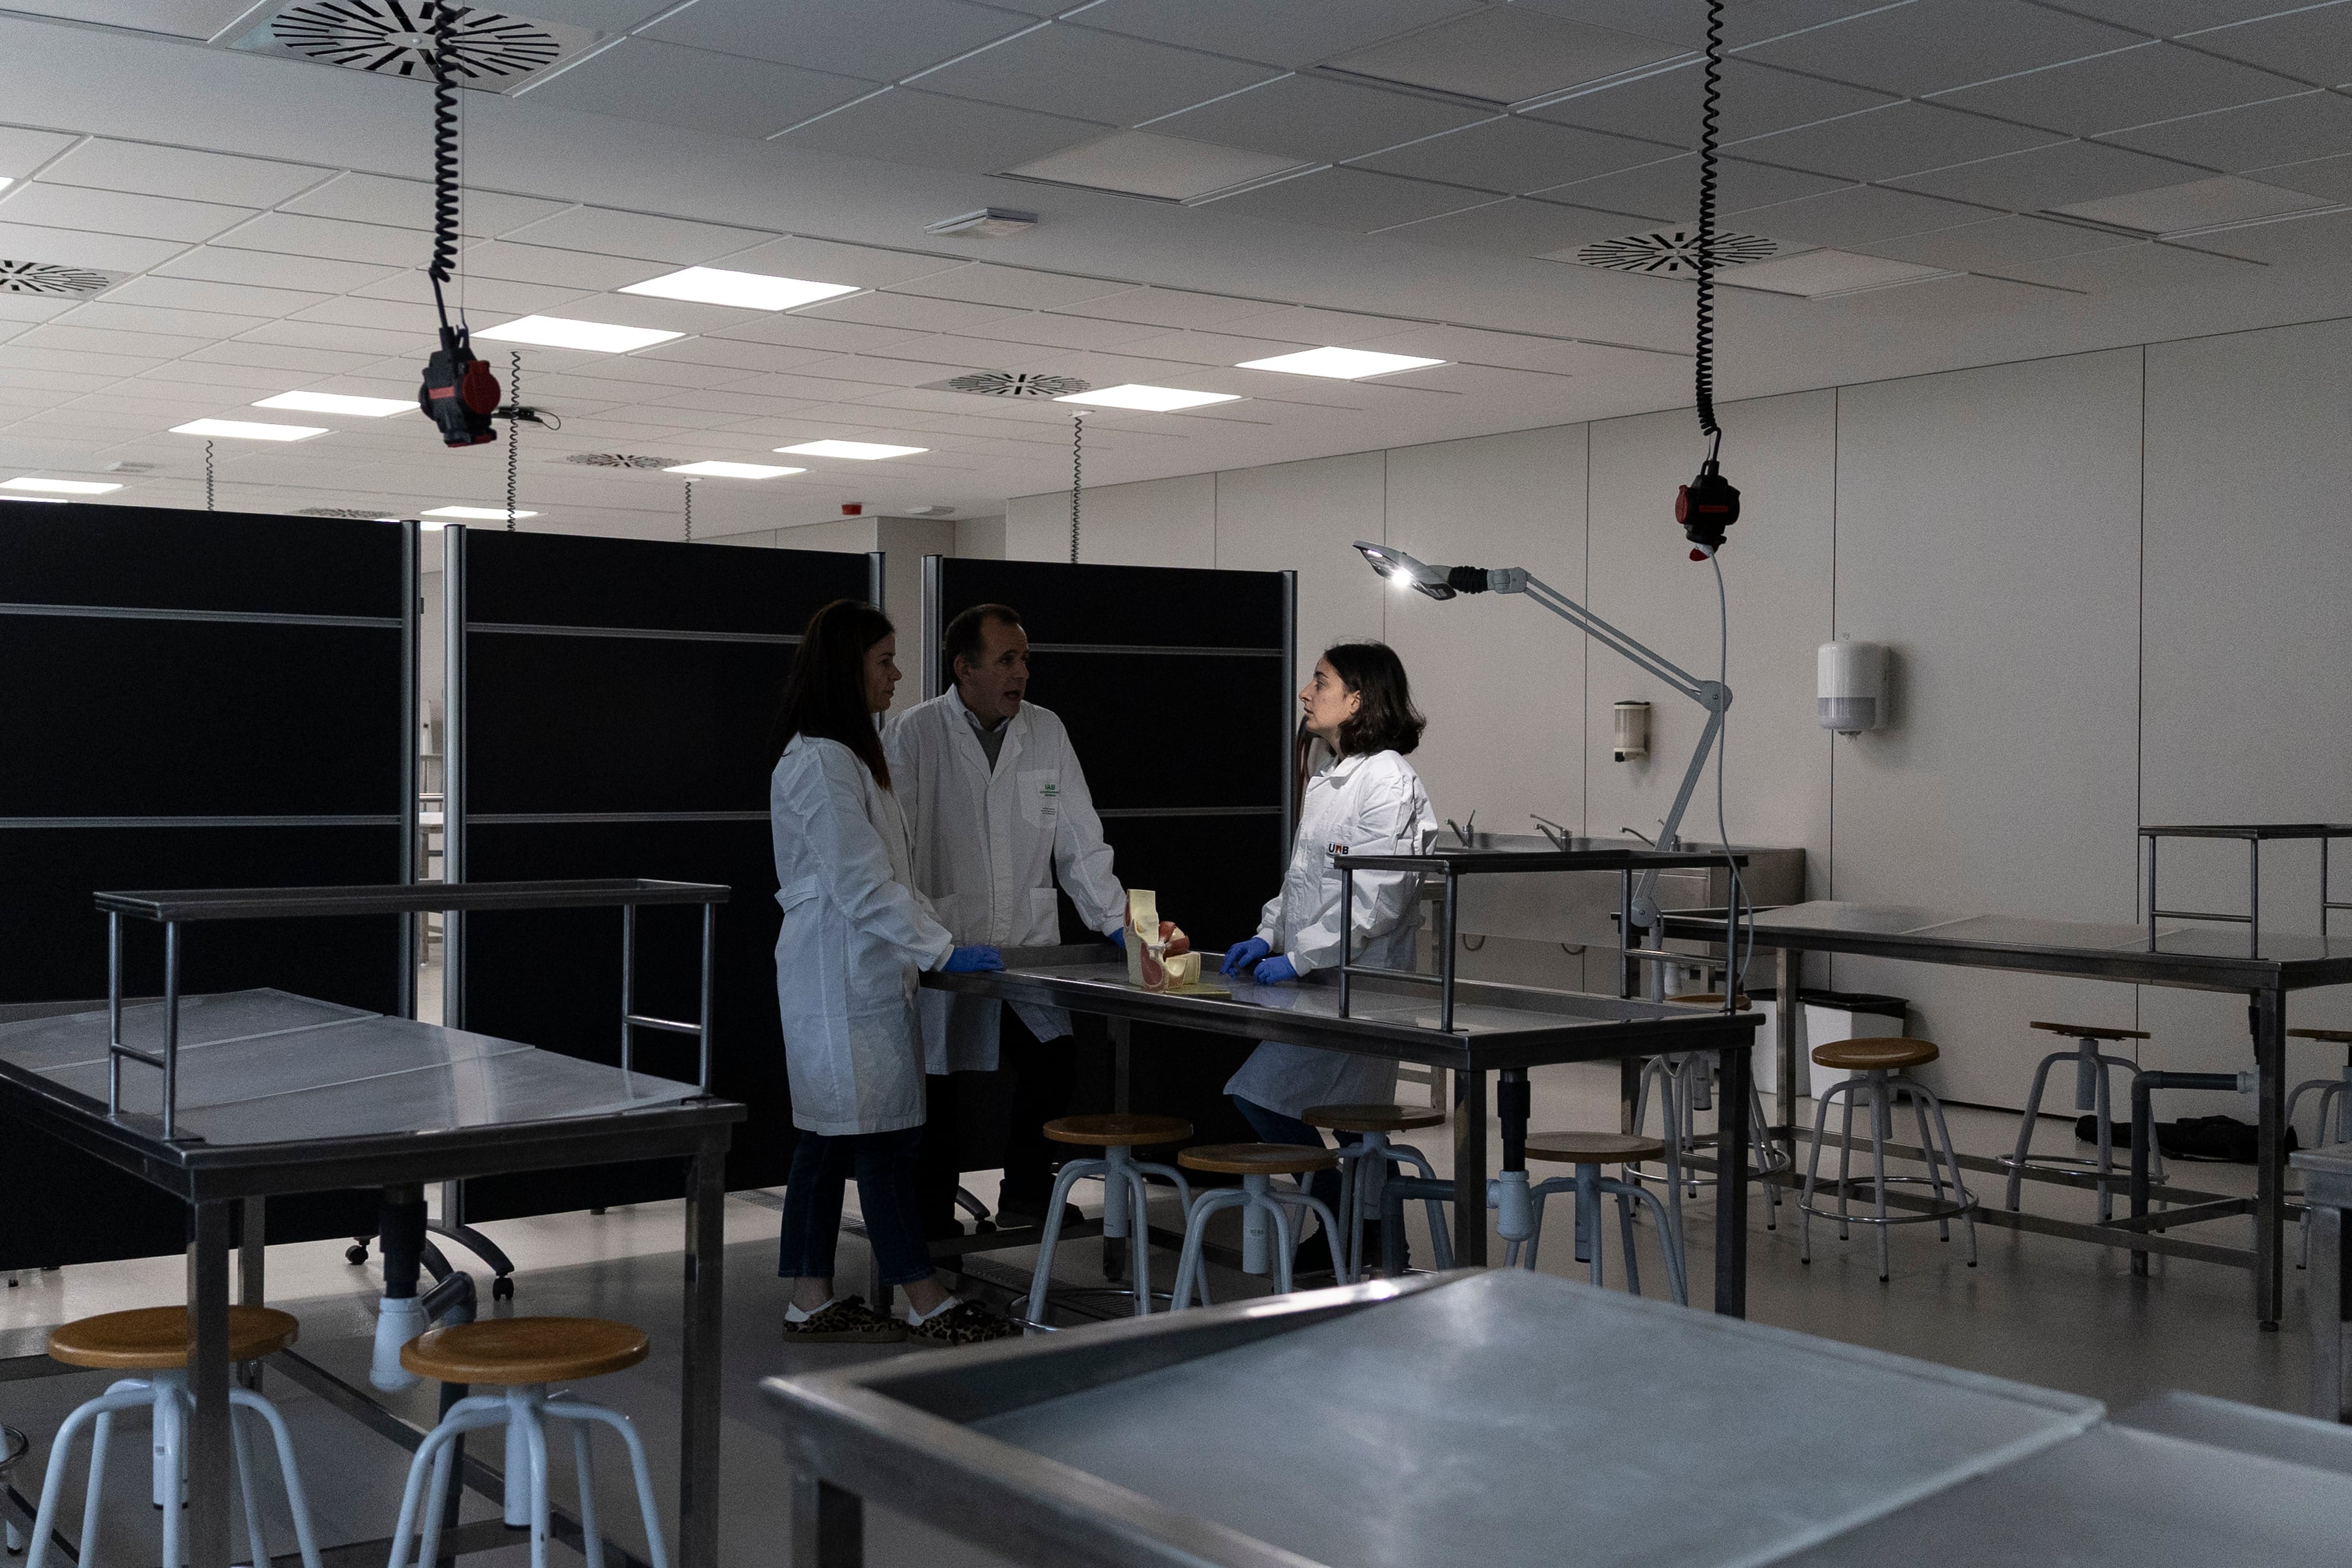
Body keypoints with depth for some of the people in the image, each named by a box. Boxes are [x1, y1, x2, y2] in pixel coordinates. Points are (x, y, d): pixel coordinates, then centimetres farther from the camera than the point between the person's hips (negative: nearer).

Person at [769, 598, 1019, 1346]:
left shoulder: (845, 755, 17)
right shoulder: (820, 762, -16)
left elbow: (884, 873, 20)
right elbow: (861, 883, -20)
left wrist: (931, 941, 12)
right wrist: (942, 951, -17)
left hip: (854, 972, 10)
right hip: (844, 978, -10)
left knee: (830, 1137, 11)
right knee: (881, 1139, -4)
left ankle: (812, 1303, 16)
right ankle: (928, 1306, 2)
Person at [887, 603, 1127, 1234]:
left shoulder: (1048, 733, 10)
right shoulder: (915, 734, -3)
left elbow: (1080, 844, 10)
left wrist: (1119, 920, 0)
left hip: (1029, 947, 3)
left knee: (1052, 1066, -8)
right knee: (937, 1088, 2)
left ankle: (1027, 1196, 15)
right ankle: (934, 1225, 20)